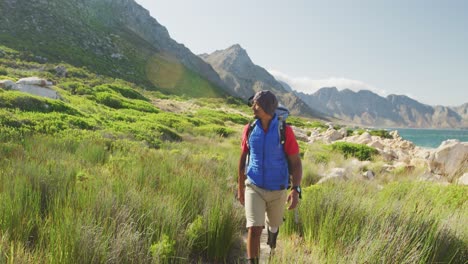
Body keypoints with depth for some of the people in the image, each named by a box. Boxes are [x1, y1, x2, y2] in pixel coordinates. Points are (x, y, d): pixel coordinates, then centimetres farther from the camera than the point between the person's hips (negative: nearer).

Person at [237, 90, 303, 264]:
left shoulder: (285, 131, -17)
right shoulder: (249, 129, -8)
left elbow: (296, 163, -12)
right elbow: (243, 159, 4)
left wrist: (296, 190, -26)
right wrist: (240, 188, 9)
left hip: (277, 190, 0)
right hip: (254, 188, 0)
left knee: (274, 222, 25)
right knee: (254, 229, -13)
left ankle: (272, 230, 64)